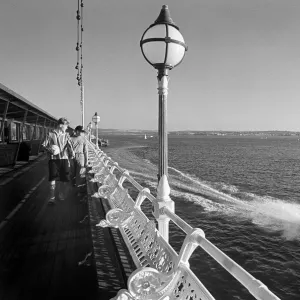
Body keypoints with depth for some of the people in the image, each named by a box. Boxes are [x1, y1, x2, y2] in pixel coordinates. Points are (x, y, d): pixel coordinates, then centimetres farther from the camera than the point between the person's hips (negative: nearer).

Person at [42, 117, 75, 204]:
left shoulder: (66, 135, 7)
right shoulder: (50, 134, 0)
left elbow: (69, 145, 1)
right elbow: (44, 145, 4)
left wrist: (71, 153, -12)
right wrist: (50, 149, -15)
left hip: (64, 159, 3)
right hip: (53, 159, -3)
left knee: (63, 178, 10)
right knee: (53, 178, -7)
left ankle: (60, 195, 28)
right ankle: (52, 197, 1)